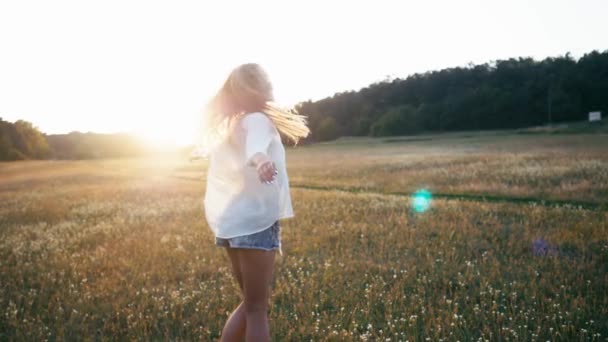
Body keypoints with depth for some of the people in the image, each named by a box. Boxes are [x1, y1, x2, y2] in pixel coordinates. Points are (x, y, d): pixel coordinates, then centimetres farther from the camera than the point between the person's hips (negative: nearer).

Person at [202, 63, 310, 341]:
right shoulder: (256, 120, -9)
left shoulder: (224, 124, 16)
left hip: (228, 220, 8)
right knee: (257, 310, -1)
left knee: (250, 303, 20)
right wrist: (260, 160, -54)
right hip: (254, 221, -8)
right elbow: (256, 144, -34)